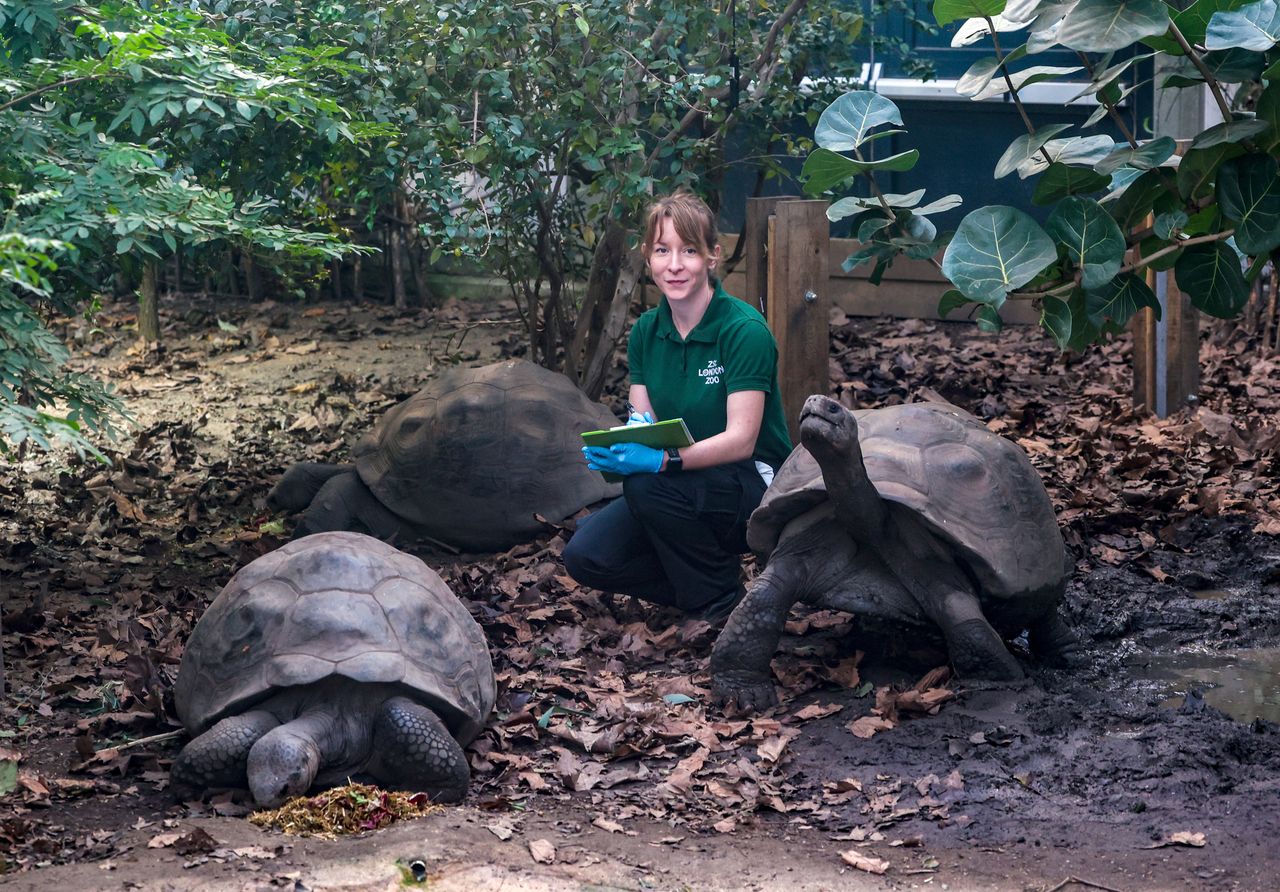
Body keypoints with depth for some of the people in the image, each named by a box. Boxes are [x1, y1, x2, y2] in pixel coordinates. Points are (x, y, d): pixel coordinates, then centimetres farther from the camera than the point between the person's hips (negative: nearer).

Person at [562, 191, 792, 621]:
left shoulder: (745, 330, -18)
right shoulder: (646, 331, 2)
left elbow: (741, 440, -23)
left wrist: (660, 460, -38)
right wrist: (621, 443, -23)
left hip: (754, 486, -6)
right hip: (685, 492, 6)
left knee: (648, 485, -33)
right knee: (586, 556, -16)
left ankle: (721, 605, -10)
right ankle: (695, 587, 7)